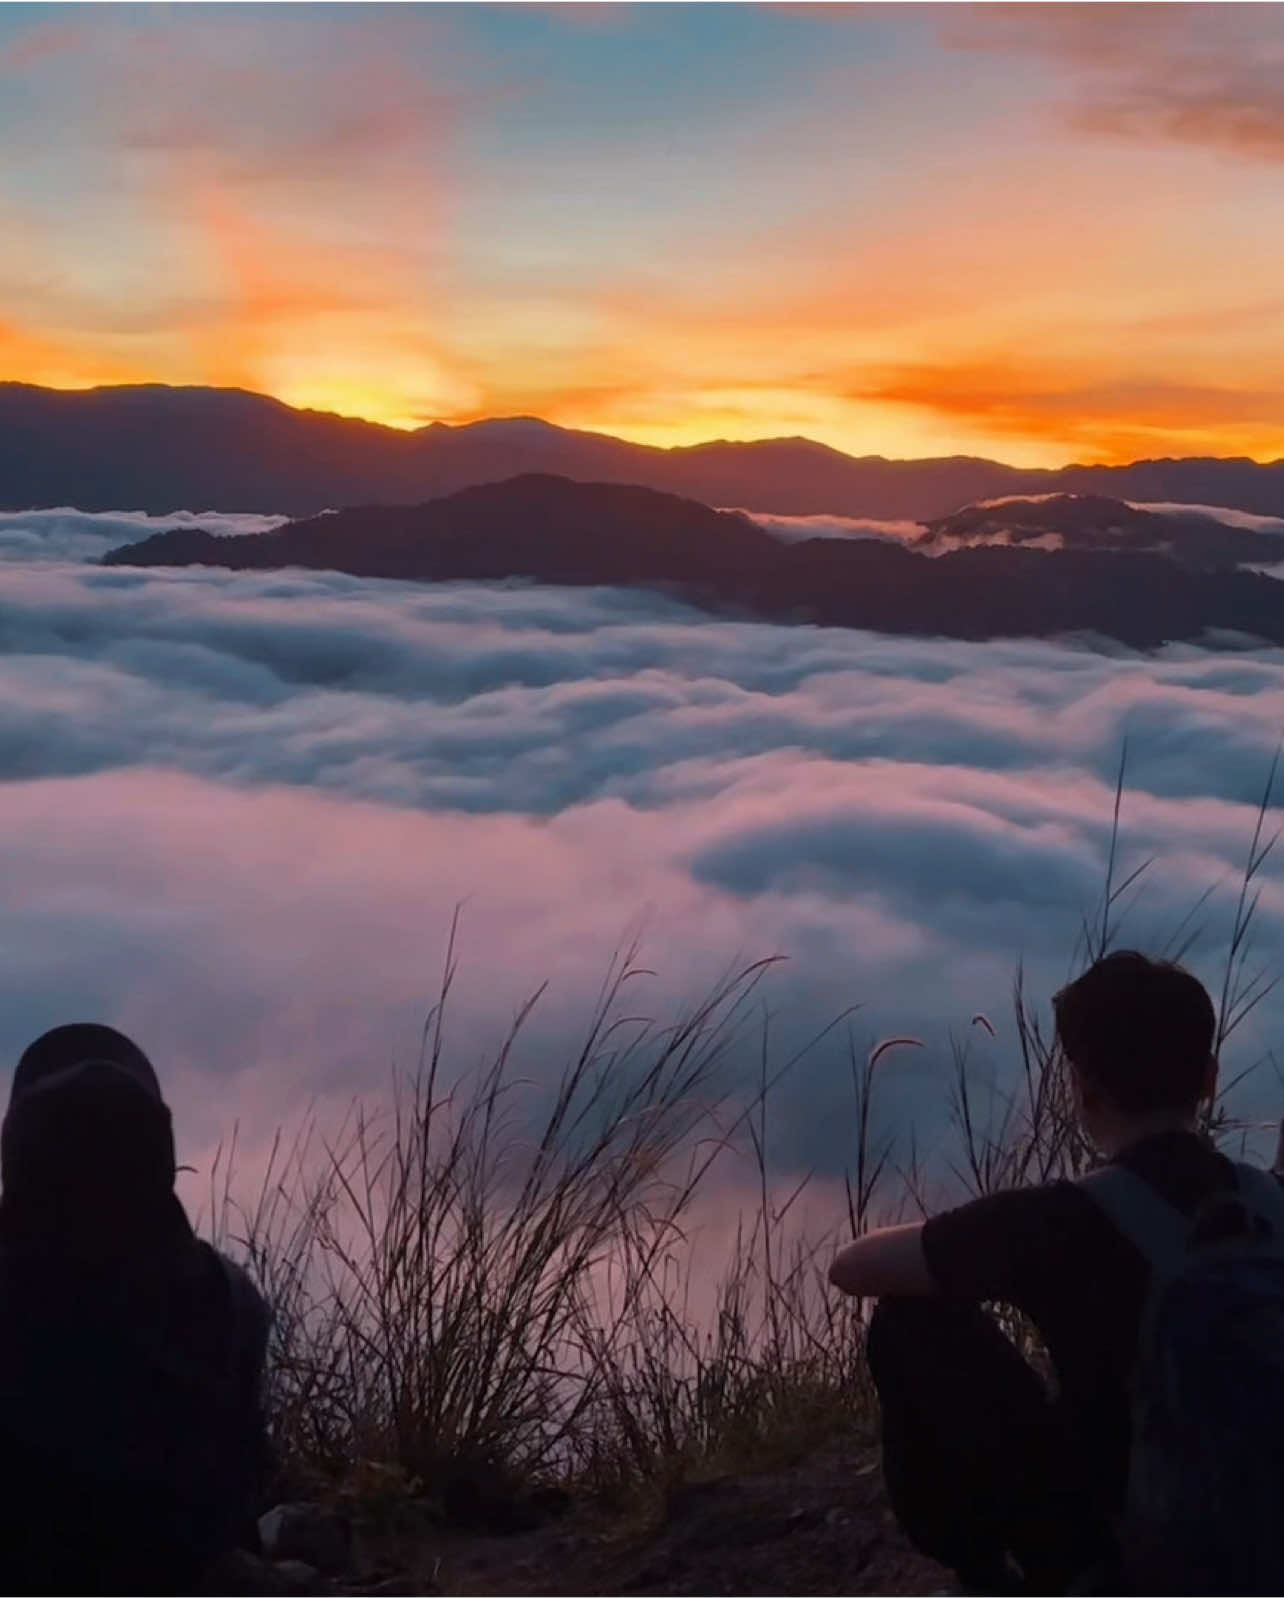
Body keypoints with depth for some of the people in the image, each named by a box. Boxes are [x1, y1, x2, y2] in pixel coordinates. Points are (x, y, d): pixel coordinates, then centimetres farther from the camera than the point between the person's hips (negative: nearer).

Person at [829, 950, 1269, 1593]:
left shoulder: (1066, 1219, -21)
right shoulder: (1263, 1203, -5)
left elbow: (851, 1267, -12)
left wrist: (954, 1253, 8)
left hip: (1108, 1541, -6)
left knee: (912, 1324, 2)